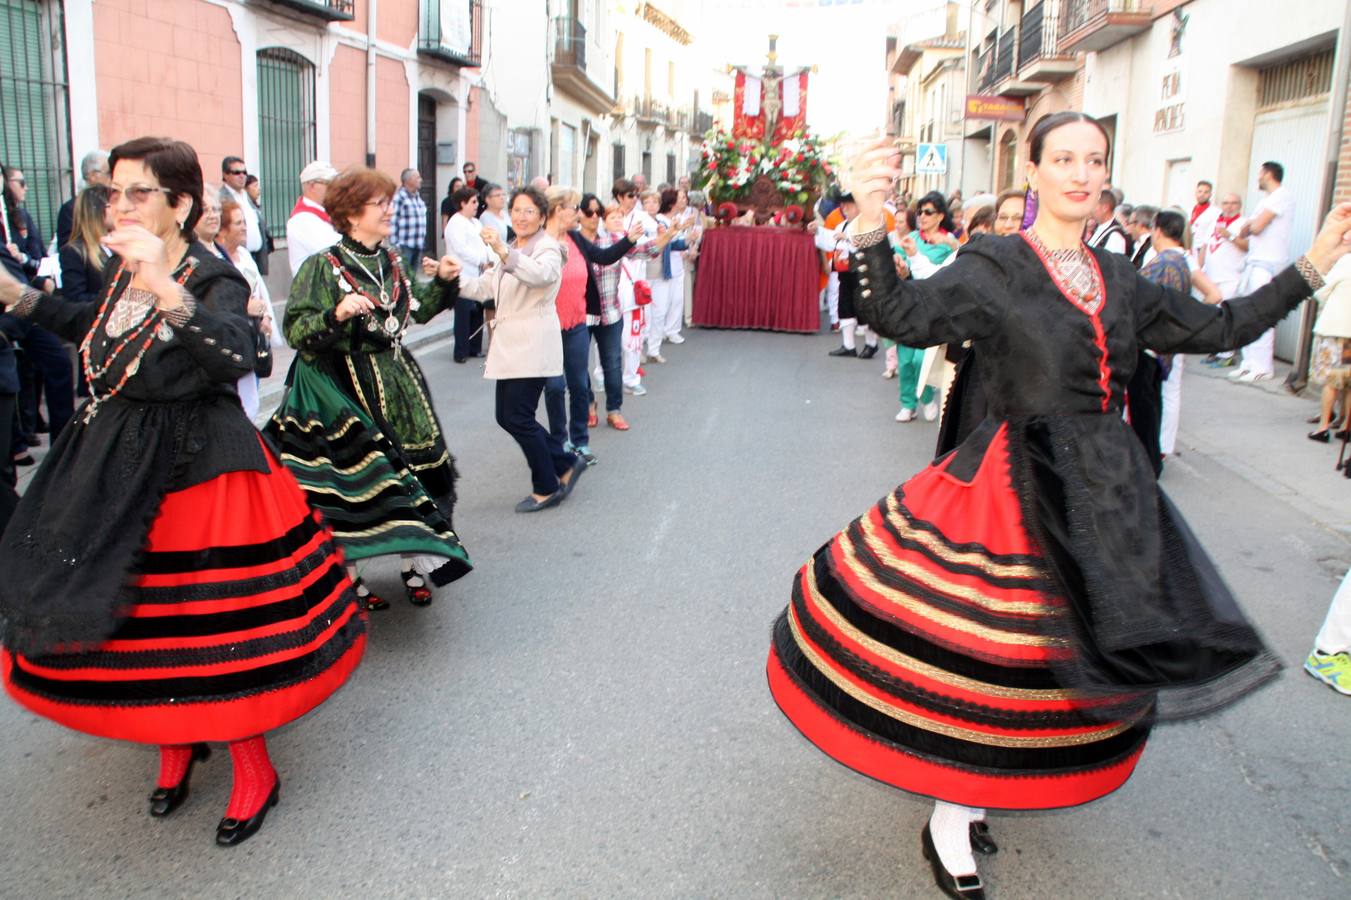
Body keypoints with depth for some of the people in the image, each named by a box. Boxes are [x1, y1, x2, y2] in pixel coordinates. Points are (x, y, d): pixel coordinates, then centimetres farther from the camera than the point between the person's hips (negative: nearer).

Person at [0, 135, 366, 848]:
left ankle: (254, 771, 19)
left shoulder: (213, 280, -16)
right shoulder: (123, 267, 6)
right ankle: (177, 741, 41)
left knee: (213, 622, -2)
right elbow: (96, 328, 26)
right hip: (116, 464, 8)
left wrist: (167, 292, -47)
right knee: (129, 610, 17)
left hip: (195, 467, -8)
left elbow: (233, 358, -36)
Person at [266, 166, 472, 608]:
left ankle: (414, 564, 23)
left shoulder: (391, 262, 9)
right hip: (342, 388, -6)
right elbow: (296, 331, -17)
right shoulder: (322, 266, -10)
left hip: (395, 382, 6)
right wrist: (337, 315, -32)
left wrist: (442, 282, 7)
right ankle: (348, 577, 15)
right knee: (352, 479, -1)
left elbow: (417, 311, 20)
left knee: (410, 469, 7)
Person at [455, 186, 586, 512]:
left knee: (518, 417, -7)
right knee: (506, 417, 9)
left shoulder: (548, 247, -9)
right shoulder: (510, 250, 19)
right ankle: (567, 464, 23)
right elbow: (486, 287, 19)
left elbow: (539, 274, -32)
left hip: (534, 345, -9)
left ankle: (547, 488, 9)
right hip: (510, 344, 9)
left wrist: (502, 250, -46)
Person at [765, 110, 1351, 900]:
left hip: (1106, 491, 7)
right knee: (985, 646, -4)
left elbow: (1217, 329, 18)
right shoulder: (993, 266, -8)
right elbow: (902, 316, -23)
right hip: (1018, 487, -6)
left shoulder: (1120, 280, 10)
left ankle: (973, 793, 34)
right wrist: (871, 224, -37)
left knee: (1066, 650, 13)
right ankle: (949, 821, 17)